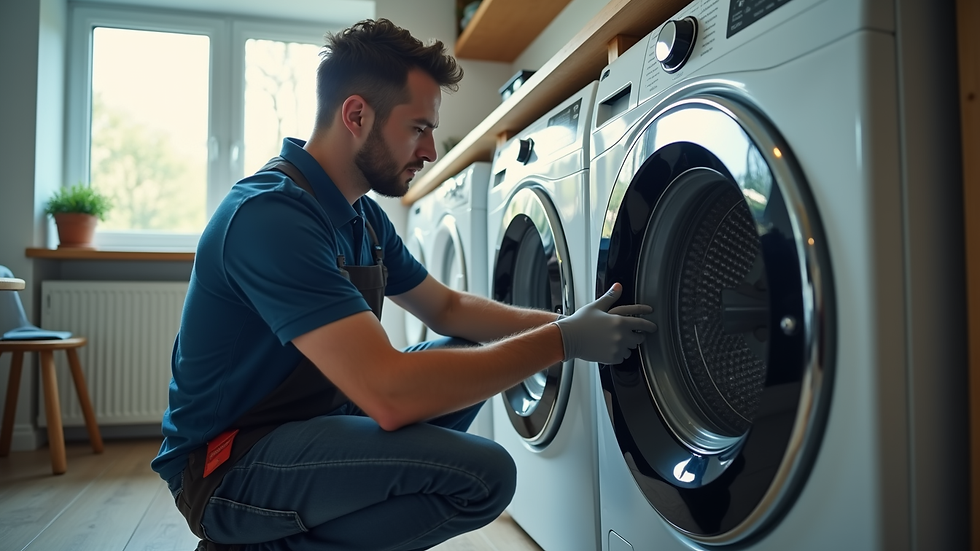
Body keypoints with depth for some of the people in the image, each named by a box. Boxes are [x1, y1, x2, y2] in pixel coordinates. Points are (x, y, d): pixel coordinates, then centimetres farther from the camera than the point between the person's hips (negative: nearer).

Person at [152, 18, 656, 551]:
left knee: (471, 358, 9)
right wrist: (563, 340, -25)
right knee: (483, 474, -25)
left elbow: (448, 308, 15)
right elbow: (390, 393, -34)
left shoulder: (363, 217, 5)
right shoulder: (271, 215, -25)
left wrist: (562, 321, 1)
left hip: (309, 421, 9)